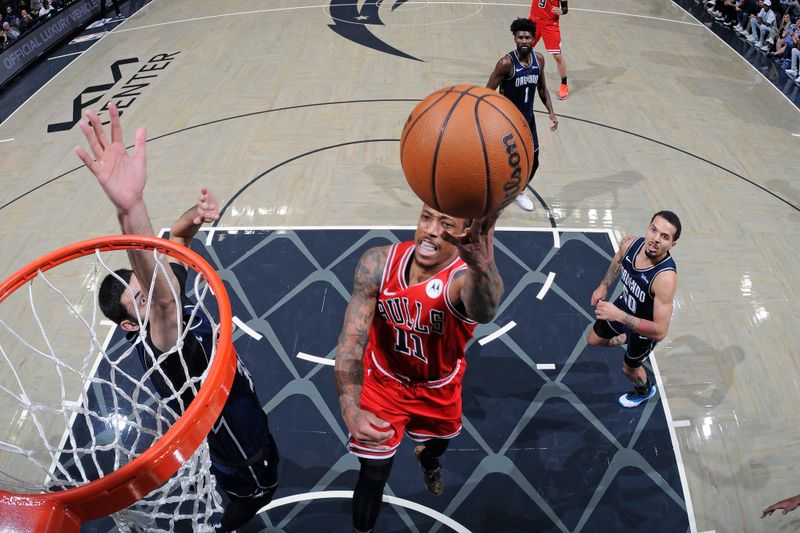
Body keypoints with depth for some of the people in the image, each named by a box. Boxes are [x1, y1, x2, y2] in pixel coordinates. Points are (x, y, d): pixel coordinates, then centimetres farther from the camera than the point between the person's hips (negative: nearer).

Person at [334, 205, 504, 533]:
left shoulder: (464, 276, -37)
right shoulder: (378, 263, -28)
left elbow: (483, 311, -63)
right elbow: (352, 338, -29)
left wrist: (483, 268, -87)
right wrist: (351, 409, -44)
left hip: (440, 389, 1)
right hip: (385, 382, -1)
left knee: (440, 438, 31)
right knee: (373, 476, 2)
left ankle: (428, 461, 70)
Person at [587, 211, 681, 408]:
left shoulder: (665, 277, -44)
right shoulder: (630, 244, -26)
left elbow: (660, 331, -42)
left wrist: (619, 316, -46)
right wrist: (603, 285, 1)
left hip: (645, 328, -5)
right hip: (624, 305, 5)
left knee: (629, 368, 23)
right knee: (593, 340, 26)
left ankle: (645, 390, 58)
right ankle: (625, 339, 55)